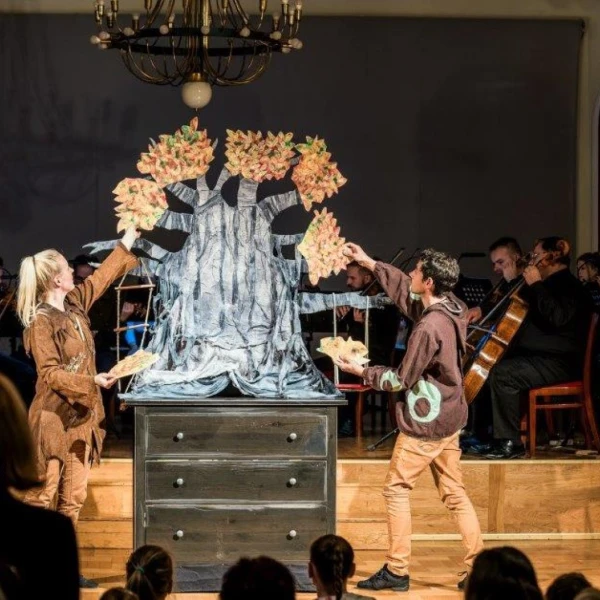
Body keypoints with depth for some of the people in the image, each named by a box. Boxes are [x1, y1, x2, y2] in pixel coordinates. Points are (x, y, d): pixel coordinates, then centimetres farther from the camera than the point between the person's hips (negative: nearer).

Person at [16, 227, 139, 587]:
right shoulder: (41, 322, -14)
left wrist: (127, 242, 28)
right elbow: (49, 372, -18)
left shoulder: (75, 303, 8)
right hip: (53, 417, -8)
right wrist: (91, 381, -23)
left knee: (74, 497, 7)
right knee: (41, 496, -7)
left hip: (81, 416, 8)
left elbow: (102, 277, 23)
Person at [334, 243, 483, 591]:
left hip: (424, 422, -9)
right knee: (455, 494, 11)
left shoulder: (429, 327, -24)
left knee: (397, 491, 2)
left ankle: (397, 571, 5)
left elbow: (402, 379, -16)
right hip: (449, 418, 9)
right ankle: (479, 567, 8)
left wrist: (362, 372, -3)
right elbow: (405, 293, 19)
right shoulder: (451, 307, 2)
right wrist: (369, 263, 20)